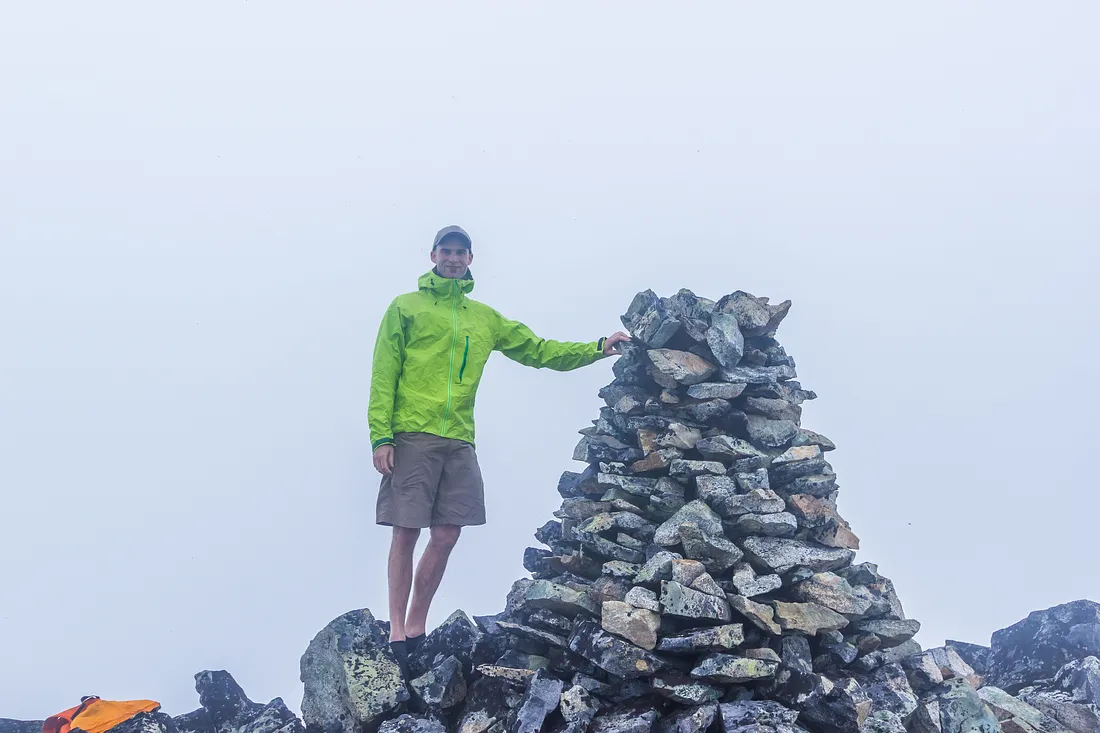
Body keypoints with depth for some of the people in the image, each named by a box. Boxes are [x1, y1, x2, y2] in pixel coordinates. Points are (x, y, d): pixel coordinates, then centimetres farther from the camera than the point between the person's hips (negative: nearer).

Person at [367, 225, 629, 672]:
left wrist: (597, 349, 11)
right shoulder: (405, 308, 6)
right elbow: (383, 375, 0)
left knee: (446, 536, 1)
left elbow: (538, 350, 20)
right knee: (406, 533, -4)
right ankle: (396, 630, 4)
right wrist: (380, 435, -10)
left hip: (459, 441, 4)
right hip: (412, 436, -4)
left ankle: (416, 628, 14)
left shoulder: (485, 318, 19)